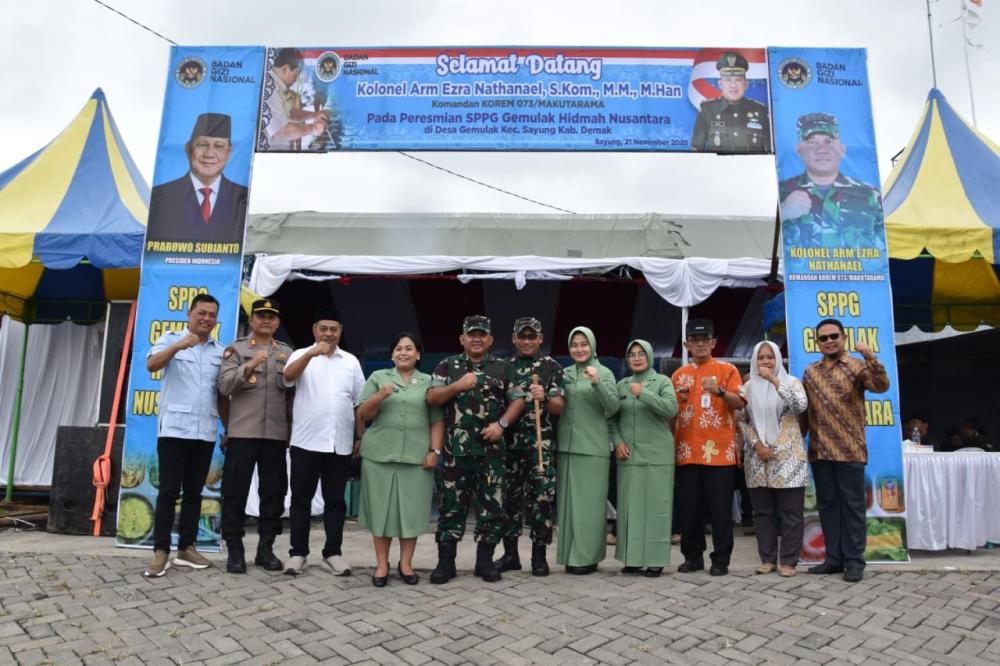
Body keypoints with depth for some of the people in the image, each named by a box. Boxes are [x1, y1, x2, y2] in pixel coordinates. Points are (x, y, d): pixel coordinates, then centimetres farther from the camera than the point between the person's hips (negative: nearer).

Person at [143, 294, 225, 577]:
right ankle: (161, 551, 4)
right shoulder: (171, 339, 3)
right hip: (173, 428, -4)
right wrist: (178, 346, -31)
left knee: (194, 492, 10)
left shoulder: (221, 351, 12)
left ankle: (187, 547, 18)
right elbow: (151, 365, -15)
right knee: (169, 491, -3)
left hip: (206, 432, 4)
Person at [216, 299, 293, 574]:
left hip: (276, 434, 3)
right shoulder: (236, 348, 4)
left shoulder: (287, 353, 13)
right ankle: (234, 549, 10)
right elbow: (224, 386, -9)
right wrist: (249, 367, -23)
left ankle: (266, 548, 17)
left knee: (273, 492, 7)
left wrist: (293, 428, 9)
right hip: (242, 432, -3)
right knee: (236, 492, 1)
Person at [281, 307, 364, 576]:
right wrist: (311, 353, -34)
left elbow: (360, 402, 12)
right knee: (301, 499, 5)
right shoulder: (301, 355, 3)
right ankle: (298, 552, 15)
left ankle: (333, 552, 17)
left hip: (340, 443, 2)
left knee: (335, 500, 8)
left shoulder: (351, 361, 11)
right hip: (306, 441, -2)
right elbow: (288, 377, -19)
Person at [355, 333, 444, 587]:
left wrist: (435, 451, -4)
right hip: (379, 455, 0)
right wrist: (380, 396, -13)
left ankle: (405, 563, 16)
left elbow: (437, 421, 6)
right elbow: (363, 414, 3)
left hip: (416, 457, 0)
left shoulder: (428, 382, 9)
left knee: (412, 510, 3)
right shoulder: (377, 377, 9)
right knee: (381, 508, 4)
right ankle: (381, 564, 14)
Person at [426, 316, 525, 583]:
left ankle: (485, 560, 17)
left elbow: (518, 400, 6)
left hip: (491, 448, 1)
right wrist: (457, 386, -14)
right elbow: (431, 398, 0)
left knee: (491, 504, 4)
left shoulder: (503, 368, 9)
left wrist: (501, 424, -9)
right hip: (456, 448, -1)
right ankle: (445, 561, 12)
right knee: (452, 504, 4)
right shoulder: (447, 366, 8)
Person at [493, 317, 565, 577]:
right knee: (509, 496, 8)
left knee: (542, 497, -1)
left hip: (541, 444, -3)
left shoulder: (552, 367, 2)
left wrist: (545, 398, -23)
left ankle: (539, 555, 11)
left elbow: (560, 407, -4)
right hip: (509, 443, 3)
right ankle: (510, 553, 20)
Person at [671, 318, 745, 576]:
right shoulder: (678, 375, 12)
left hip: (719, 450, -3)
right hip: (687, 451, 3)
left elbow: (740, 403, -7)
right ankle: (693, 556, 18)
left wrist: (720, 391, -25)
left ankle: (721, 559, 11)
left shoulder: (727, 369, 2)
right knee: (690, 507, 7)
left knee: (720, 507, 1)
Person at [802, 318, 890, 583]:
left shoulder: (857, 366, -1)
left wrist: (870, 358, -33)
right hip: (819, 451, 5)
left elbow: (881, 386, -19)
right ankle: (834, 557, 19)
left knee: (852, 505, 2)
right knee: (827, 505, 10)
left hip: (849, 450, -4)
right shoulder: (810, 372, 12)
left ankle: (854, 560, 10)